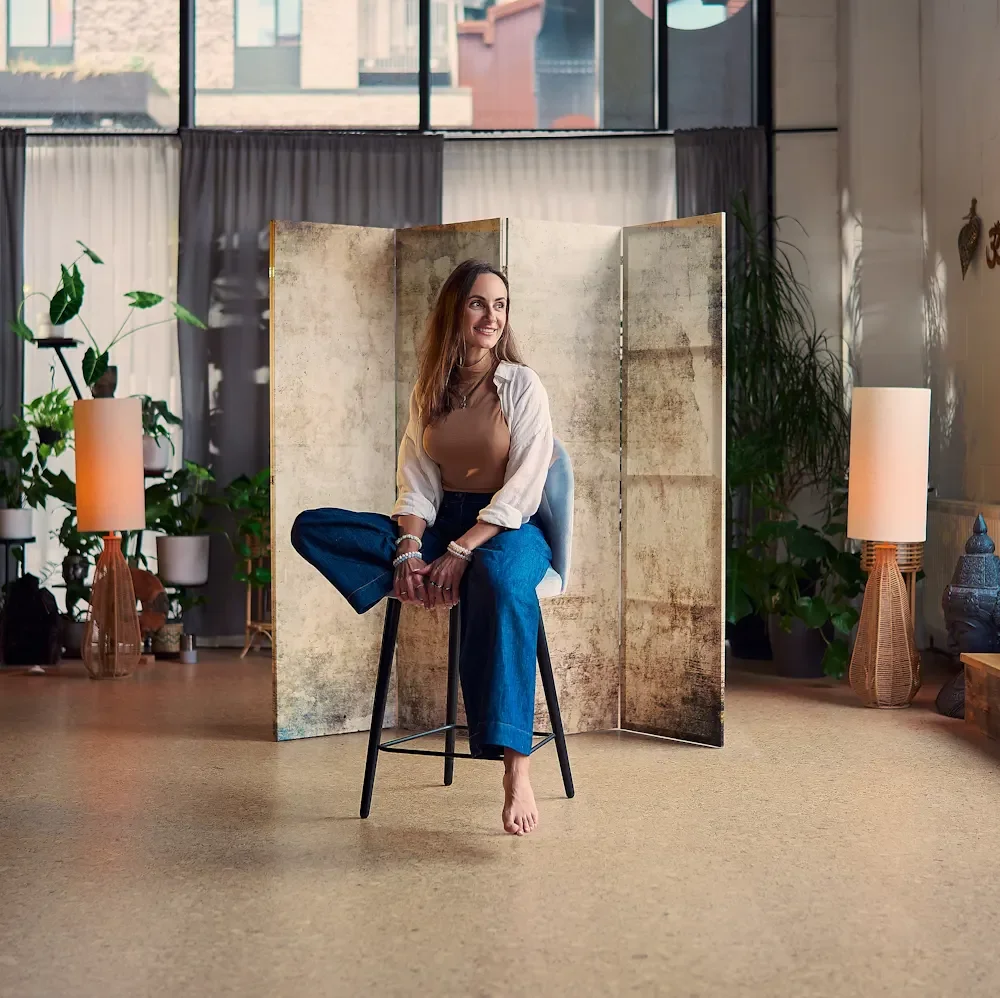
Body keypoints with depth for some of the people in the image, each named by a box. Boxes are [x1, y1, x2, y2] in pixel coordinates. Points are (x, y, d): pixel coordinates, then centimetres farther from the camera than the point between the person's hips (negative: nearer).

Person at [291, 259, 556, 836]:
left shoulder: (523, 385, -4)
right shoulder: (430, 392, 10)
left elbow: (523, 487, -12)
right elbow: (417, 483, 2)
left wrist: (460, 551, -24)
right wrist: (409, 551, -18)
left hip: (508, 528, -5)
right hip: (441, 524, 5)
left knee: (499, 578, -44)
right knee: (312, 528, -12)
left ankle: (516, 765, -49)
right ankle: (430, 588, -26)